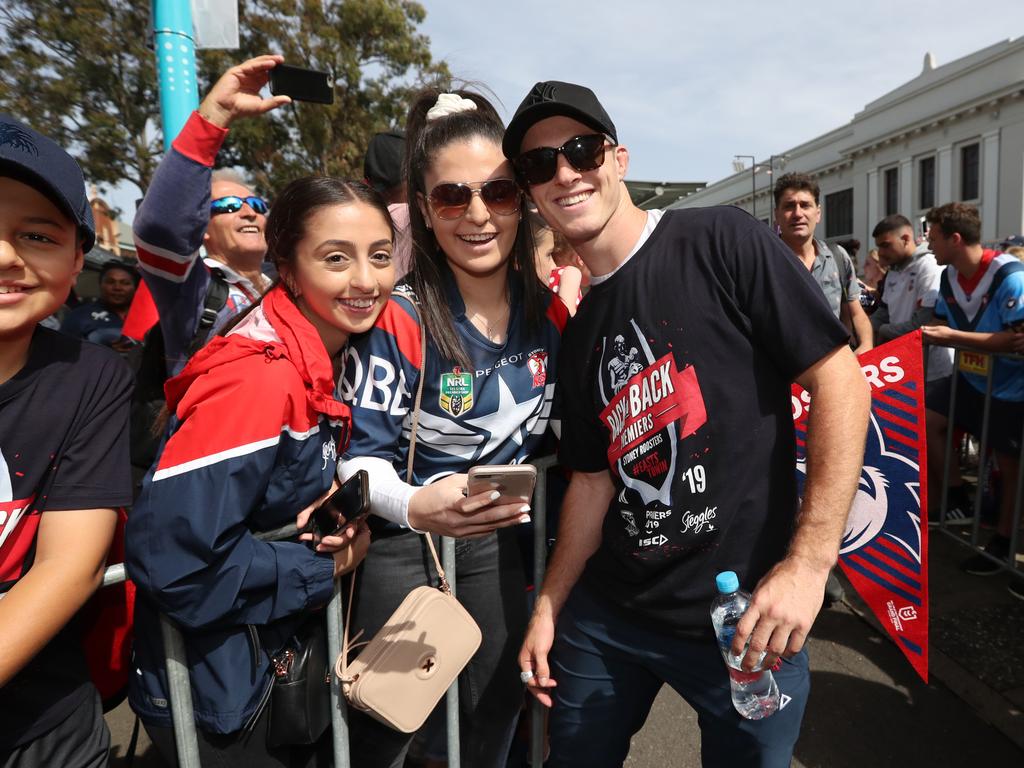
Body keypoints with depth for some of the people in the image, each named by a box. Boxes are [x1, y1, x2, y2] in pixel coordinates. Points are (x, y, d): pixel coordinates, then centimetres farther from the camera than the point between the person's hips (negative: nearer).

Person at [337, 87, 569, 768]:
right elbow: (361, 455, -17)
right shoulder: (399, 321, -20)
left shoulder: (550, 314, -6)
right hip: (401, 541, -3)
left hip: (502, 540, 4)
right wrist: (415, 505, -33)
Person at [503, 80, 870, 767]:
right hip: (605, 614, 6)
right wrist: (549, 606, 8)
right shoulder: (579, 336, 7)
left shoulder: (721, 242, -10)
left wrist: (810, 560, -19)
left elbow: (840, 379, -13)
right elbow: (595, 478, 11)